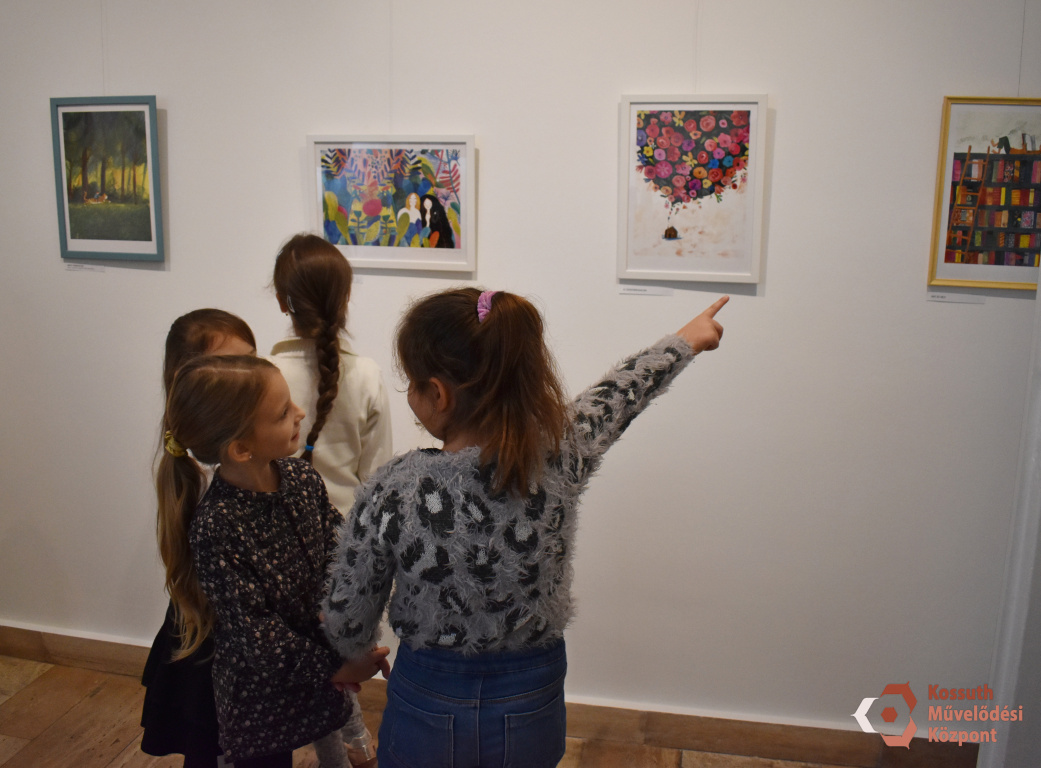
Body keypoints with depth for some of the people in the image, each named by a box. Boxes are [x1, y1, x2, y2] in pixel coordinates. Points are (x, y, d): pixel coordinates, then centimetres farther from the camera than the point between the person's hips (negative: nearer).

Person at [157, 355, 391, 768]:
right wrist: (335, 668, -17)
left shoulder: (301, 477, -9)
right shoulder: (214, 527, -27)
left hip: (322, 664, 5)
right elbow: (254, 633, -22)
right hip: (261, 697, -5)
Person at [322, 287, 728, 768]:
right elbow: (624, 390, 0)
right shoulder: (562, 453, -21)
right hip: (532, 710, 2)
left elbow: (346, 624, -11)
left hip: (425, 711, -2)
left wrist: (358, 658, 14)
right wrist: (689, 339, 21)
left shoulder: (389, 493, -25)